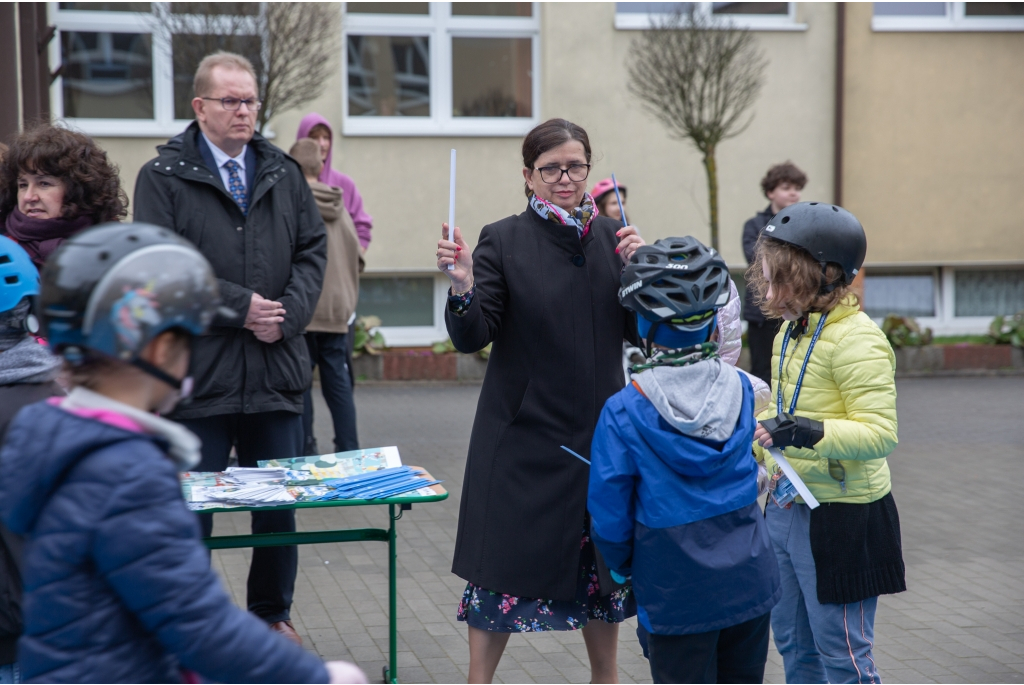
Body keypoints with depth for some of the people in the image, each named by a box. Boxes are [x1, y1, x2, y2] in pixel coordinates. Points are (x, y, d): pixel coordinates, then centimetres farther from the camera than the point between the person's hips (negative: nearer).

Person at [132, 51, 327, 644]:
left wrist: (287, 314, -8)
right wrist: (239, 307, -14)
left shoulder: (285, 174, 11)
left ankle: (273, 612, 30)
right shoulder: (164, 177, -2)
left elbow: (313, 251, 8)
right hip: (198, 369, -4)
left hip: (277, 367, 4)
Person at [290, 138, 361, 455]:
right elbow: (354, 254, 15)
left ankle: (304, 451, 2)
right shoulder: (337, 205, 8)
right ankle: (349, 451, 10)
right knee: (338, 382, 9)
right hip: (337, 309, 4)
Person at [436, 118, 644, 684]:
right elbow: (472, 338, -11)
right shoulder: (503, 241, -6)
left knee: (602, 559, 15)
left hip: (599, 428, 4)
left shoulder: (610, 236, 5)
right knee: (505, 563, 0)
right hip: (525, 434, -4)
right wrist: (463, 289, -30)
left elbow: (639, 331, 5)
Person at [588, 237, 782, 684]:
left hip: (676, 594, -4)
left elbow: (609, 517, -10)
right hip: (750, 577, 4)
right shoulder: (741, 389, -5)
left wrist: (624, 566, 8)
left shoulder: (624, 413, -17)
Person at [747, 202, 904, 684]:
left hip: (841, 516, -9)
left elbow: (880, 433, -28)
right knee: (793, 642, 19)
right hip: (786, 509, 9)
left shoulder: (857, 340, -20)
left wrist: (806, 434, -39)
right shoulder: (791, 331, 8)